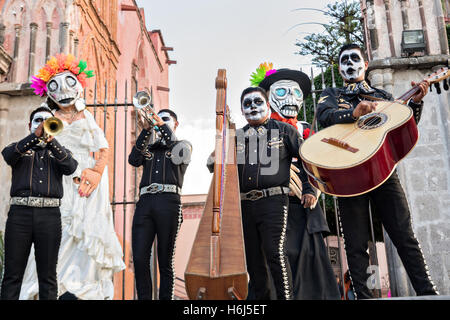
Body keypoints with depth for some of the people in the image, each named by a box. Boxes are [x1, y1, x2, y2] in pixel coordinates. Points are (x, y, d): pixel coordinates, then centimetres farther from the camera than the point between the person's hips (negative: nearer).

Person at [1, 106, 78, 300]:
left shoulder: (59, 152, 19)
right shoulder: (20, 148, 18)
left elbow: (70, 168, -3)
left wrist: (51, 141, -13)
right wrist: (35, 136, -17)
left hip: (49, 213, 0)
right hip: (20, 212, 0)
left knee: (48, 276, 2)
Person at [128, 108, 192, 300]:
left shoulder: (184, 145, 19)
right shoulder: (148, 147, 25)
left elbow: (180, 155, -6)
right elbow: (134, 160, 4)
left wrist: (163, 126, -5)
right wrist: (146, 131, -2)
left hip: (169, 201, -3)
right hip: (145, 201, 3)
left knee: (165, 261, -1)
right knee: (139, 259, -4)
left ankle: (166, 297, 6)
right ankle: (143, 297, 4)